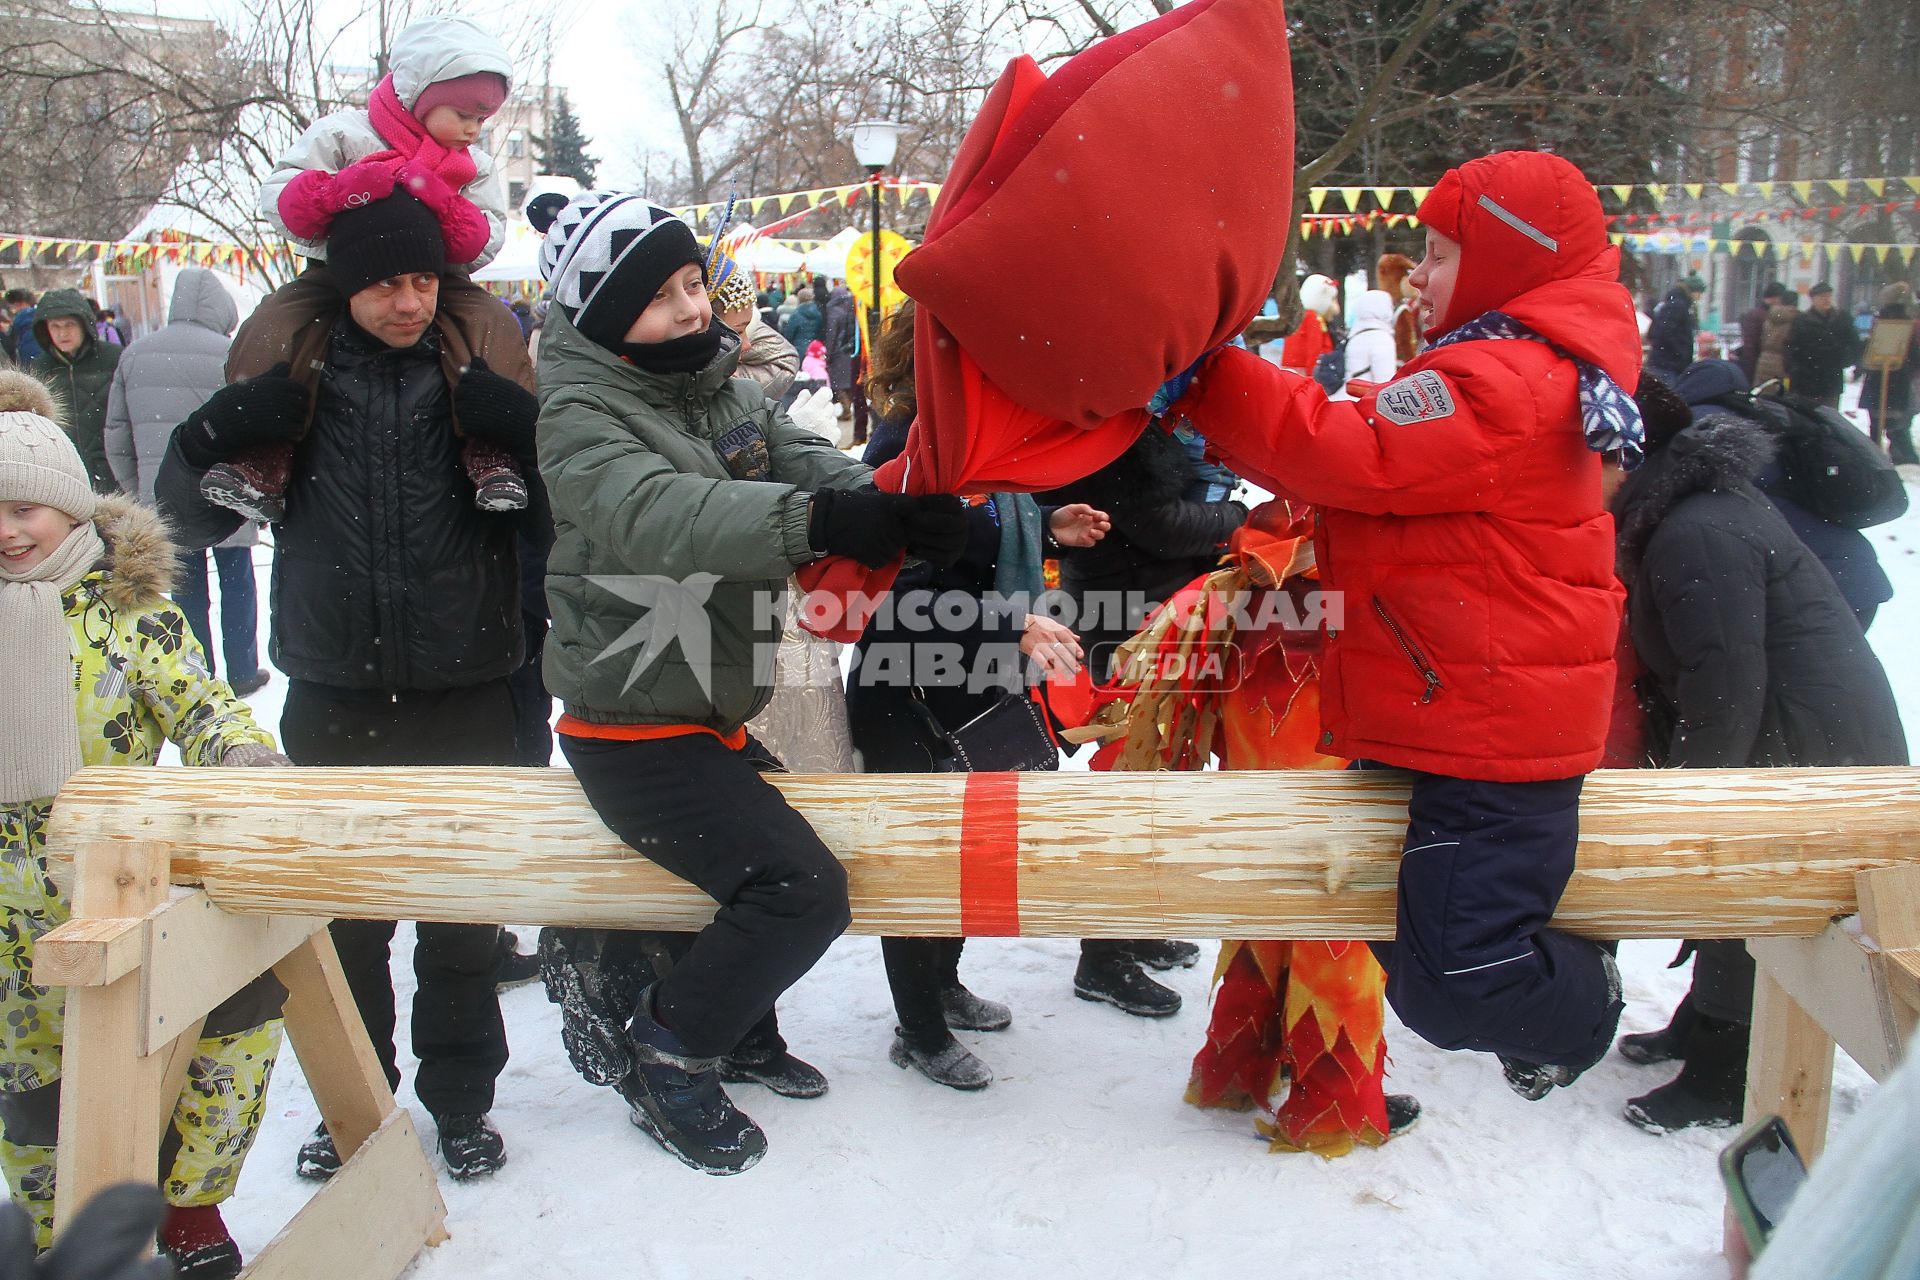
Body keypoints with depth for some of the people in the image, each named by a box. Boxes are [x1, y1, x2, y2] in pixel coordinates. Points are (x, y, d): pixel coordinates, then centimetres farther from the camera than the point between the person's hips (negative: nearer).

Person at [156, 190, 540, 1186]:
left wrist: (522, 433, -18)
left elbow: (558, 515, -1)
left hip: (464, 693, -1)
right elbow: (194, 515, 6)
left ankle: (461, 1099, 26)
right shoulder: (290, 357, 1)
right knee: (343, 913, 11)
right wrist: (213, 441, -14)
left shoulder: (480, 354, -1)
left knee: (464, 914, 8)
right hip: (334, 696, 1)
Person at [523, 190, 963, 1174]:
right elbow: (657, 517, -35)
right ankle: (662, 1049, 5)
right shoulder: (583, 415, -16)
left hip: (714, 711, 9)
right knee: (802, 889, -16)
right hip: (635, 729, -9)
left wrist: (898, 508, -27)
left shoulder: (723, 388, 6)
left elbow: (806, 462, -6)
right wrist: (815, 520, -47)